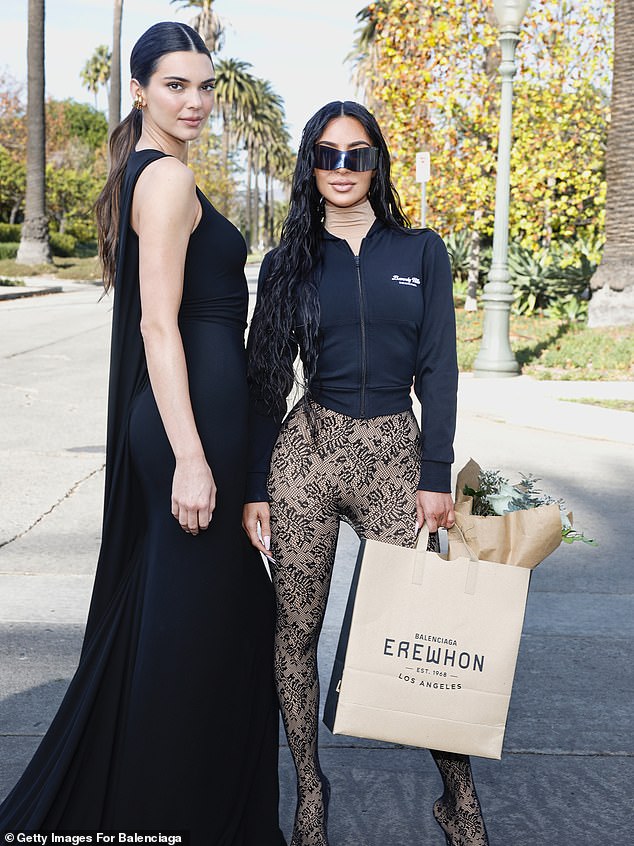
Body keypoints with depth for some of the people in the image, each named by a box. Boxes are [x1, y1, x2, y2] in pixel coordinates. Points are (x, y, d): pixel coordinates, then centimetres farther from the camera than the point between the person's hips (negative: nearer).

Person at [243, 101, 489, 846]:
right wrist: (254, 488, 1)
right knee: (296, 629, 4)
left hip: (393, 455, -1)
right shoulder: (290, 262, 7)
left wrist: (436, 476, -4)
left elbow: (437, 368, 2)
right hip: (306, 452, 1)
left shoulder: (420, 252, 6)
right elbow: (265, 381, 6)